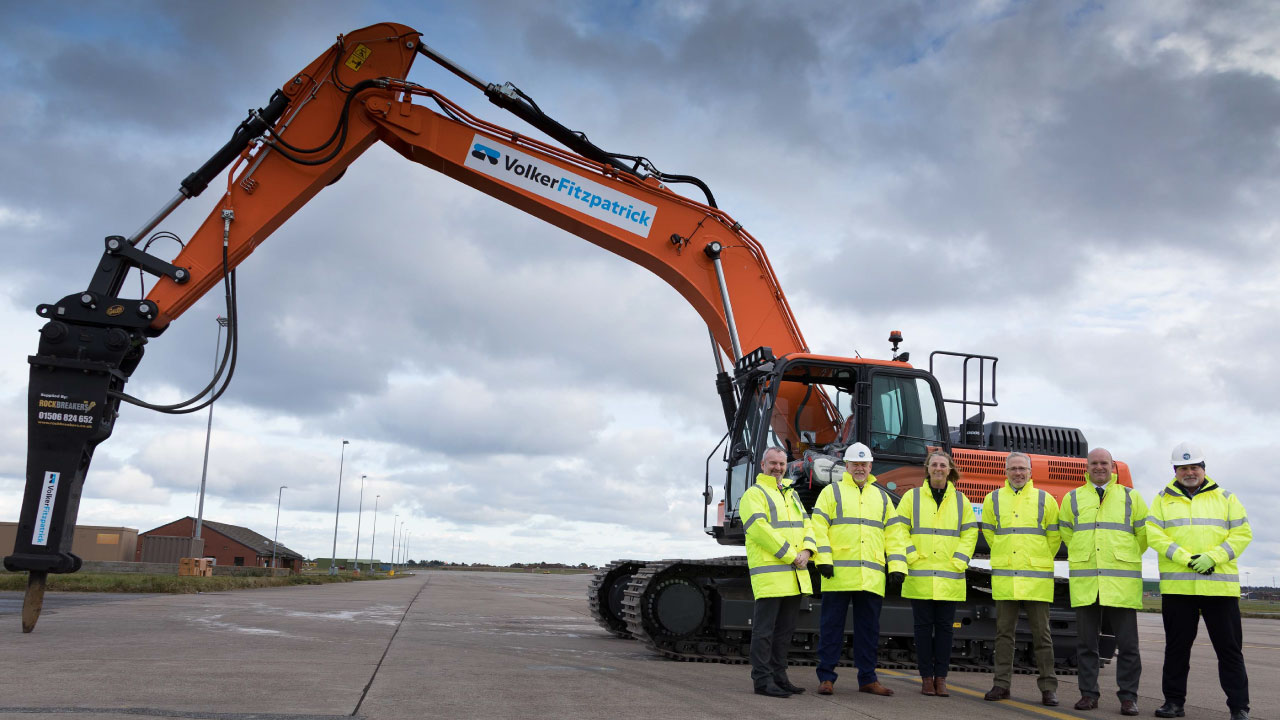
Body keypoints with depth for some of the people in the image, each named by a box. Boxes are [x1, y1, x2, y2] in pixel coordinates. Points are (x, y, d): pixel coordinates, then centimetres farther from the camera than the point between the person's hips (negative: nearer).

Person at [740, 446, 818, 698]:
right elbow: (759, 528, -16)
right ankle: (762, 680, 0)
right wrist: (790, 555, -15)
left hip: (795, 575, 8)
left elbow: (806, 524, 16)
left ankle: (778, 676, 21)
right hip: (769, 572, -8)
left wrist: (807, 550, -5)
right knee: (764, 629, -5)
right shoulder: (754, 494, -4)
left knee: (785, 629, 13)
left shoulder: (791, 494, 22)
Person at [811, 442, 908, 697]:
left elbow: (895, 532, 15)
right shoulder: (832, 492, 8)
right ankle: (826, 677, 7)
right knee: (831, 626, 0)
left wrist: (897, 565, 4)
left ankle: (867, 678, 16)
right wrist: (823, 559, -11)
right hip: (839, 574, -3)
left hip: (872, 577, 3)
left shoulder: (882, 497, 20)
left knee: (868, 628, 8)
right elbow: (818, 525, -1)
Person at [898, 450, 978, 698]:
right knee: (923, 627, 2)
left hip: (949, 577, 2)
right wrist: (911, 556, -8)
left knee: (945, 628, 3)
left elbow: (970, 533, 9)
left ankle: (941, 678, 10)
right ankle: (926, 677, 8)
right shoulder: (912, 497, 5)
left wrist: (958, 561, -2)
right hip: (920, 576, -1)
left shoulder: (960, 500, 11)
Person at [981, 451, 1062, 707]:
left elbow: (1054, 536, 10)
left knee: (1041, 633, 2)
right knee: (1004, 632, 6)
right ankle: (1002, 684, 13)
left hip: (1037, 578, -1)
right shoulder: (993, 500, 8)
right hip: (1004, 576, 2)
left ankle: (1048, 687, 9)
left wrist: (1039, 561, 13)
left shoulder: (1045, 500, 4)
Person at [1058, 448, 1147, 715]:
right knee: (1086, 642, 5)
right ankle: (1089, 694, 13)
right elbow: (1066, 534, 20)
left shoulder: (1131, 497, 9)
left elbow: (1143, 534, 14)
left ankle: (1128, 696, 9)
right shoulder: (1072, 498, 12)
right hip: (1084, 580, 1)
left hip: (1121, 580, -1)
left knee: (1127, 643, -1)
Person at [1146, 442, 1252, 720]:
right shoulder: (1163, 499, 10)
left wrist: (1212, 557, -12)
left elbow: (1242, 533, 2)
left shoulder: (1225, 497, 10)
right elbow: (1154, 534, -2)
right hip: (1177, 586, 1)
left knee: (1229, 647, 2)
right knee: (1177, 647, 7)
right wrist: (1186, 559, -14)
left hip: (1220, 585, 0)